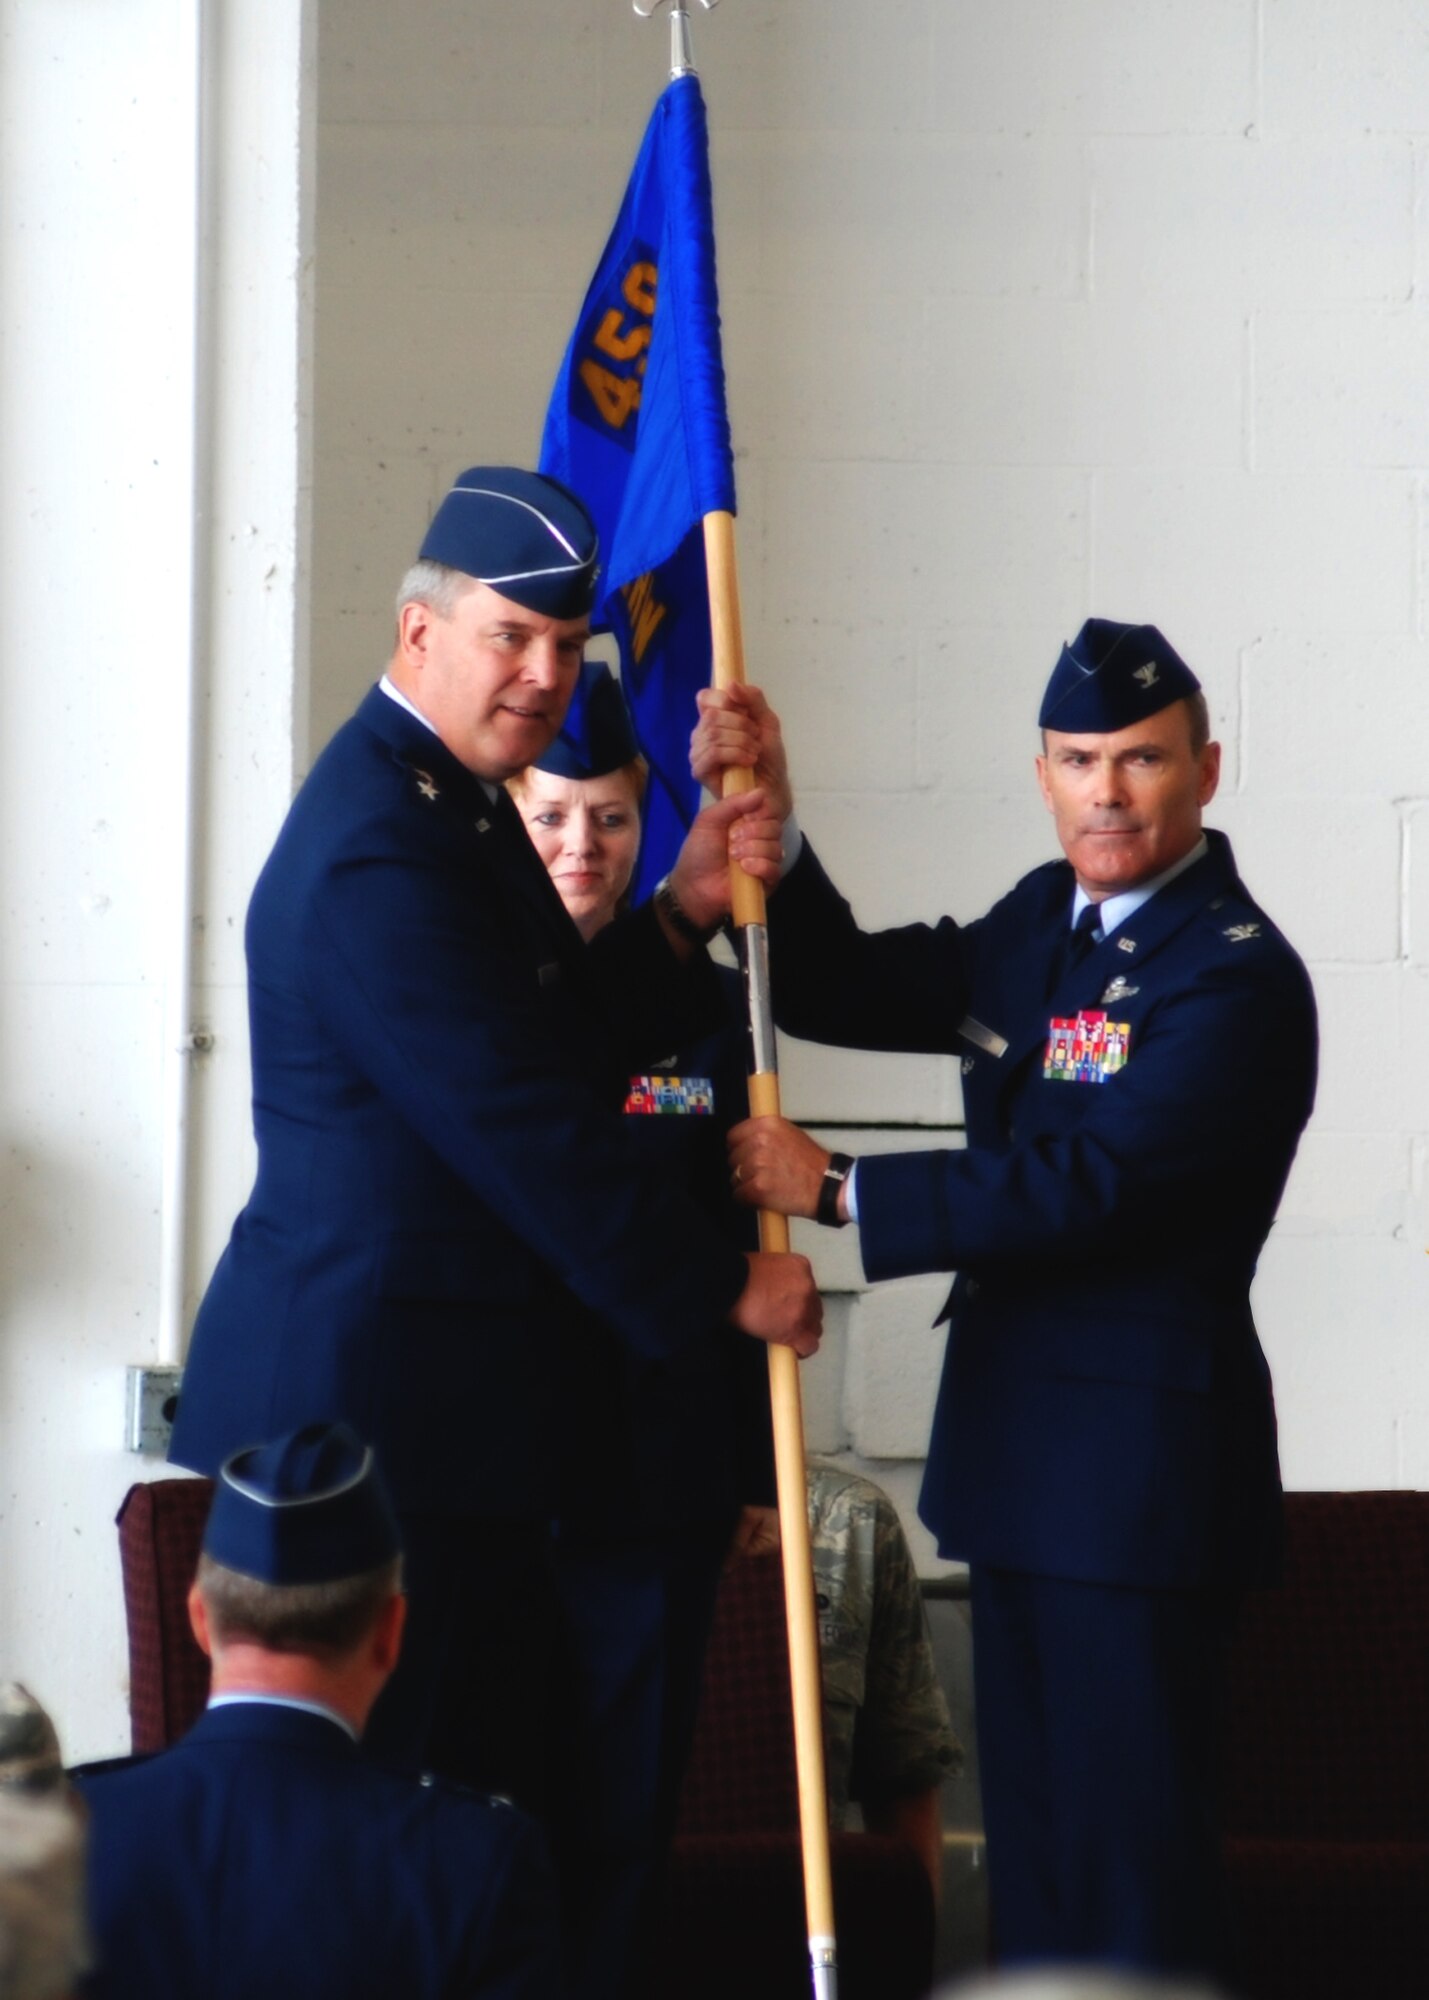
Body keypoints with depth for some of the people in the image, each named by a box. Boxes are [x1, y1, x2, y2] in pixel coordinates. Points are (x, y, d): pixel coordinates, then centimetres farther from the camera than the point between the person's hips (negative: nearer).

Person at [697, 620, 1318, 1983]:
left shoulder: (1235, 977, -17)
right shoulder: (1042, 925, 11)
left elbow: (1083, 1183, -24)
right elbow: (838, 992, 13)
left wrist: (834, 1190, -20)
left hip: (1140, 1456, -9)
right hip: (1022, 1450, 9)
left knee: (1127, 1834, -5)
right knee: (1030, 1827, 15)